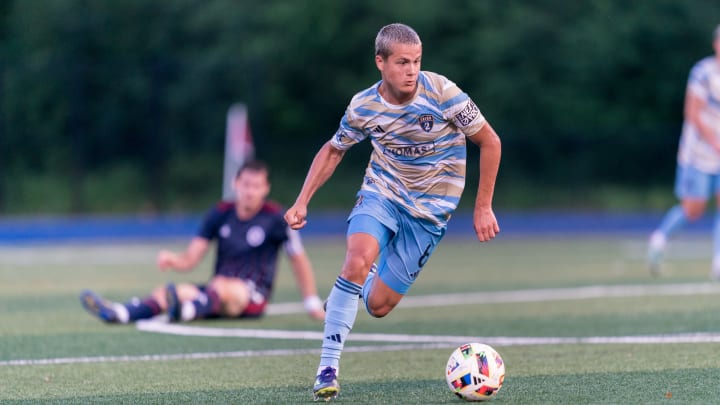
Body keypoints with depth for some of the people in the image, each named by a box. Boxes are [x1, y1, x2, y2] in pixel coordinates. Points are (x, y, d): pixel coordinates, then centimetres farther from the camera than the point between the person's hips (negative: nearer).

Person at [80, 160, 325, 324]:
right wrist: (174, 261, -19)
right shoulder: (220, 214, 9)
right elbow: (191, 258, 4)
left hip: (252, 296, -4)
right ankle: (119, 313, -54)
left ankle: (187, 310, -75)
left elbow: (298, 259, 6)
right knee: (169, 291, -25)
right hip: (218, 298, 4)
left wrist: (313, 304, 3)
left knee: (220, 285, -40)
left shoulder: (275, 218, 0)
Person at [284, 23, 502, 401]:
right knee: (357, 261, -30)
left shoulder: (442, 93, -19)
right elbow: (332, 151, 10)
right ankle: (328, 367, -21)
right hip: (380, 194, 1)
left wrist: (483, 207, -5)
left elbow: (489, 142, -7)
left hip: (430, 209, -1)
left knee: (377, 305, -3)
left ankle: (362, 282, 36)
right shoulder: (363, 107, -10)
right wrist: (302, 202, 0)